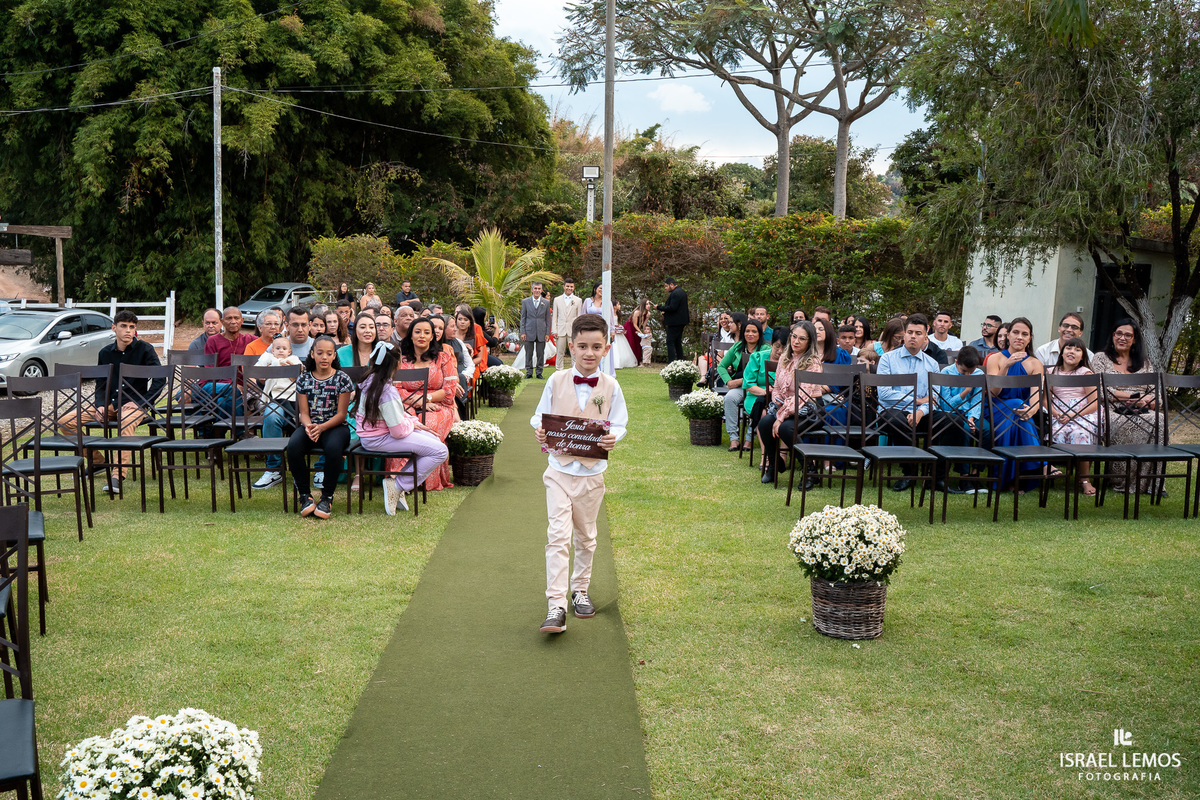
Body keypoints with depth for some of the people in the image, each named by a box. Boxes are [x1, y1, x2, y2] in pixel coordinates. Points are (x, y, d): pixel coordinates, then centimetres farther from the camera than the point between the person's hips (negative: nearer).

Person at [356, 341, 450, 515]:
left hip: (371, 433, 10)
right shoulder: (387, 391, -25)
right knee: (441, 452, -15)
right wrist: (412, 424, -3)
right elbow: (399, 431, -24)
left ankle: (399, 482, 8)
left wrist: (413, 421, 7)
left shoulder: (370, 380, 4)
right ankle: (397, 486, -6)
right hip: (379, 439, -10)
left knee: (435, 440, 14)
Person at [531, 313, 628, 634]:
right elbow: (541, 417, 4)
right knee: (557, 535, -10)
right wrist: (540, 431, -17)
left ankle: (580, 589, 37)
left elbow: (619, 424, 1)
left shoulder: (610, 386, -4)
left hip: (592, 472, 1)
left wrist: (612, 438, -20)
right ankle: (556, 607, -10)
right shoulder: (556, 381, -3)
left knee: (585, 536, 16)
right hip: (559, 469, -1)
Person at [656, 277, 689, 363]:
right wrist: (665, 311, 11)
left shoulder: (675, 293, -18)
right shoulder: (681, 291, 15)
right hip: (681, 322, 11)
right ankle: (680, 361, 19)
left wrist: (659, 307, -16)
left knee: (670, 342, -8)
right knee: (678, 342, 16)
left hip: (674, 322, -11)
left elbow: (672, 307, -24)